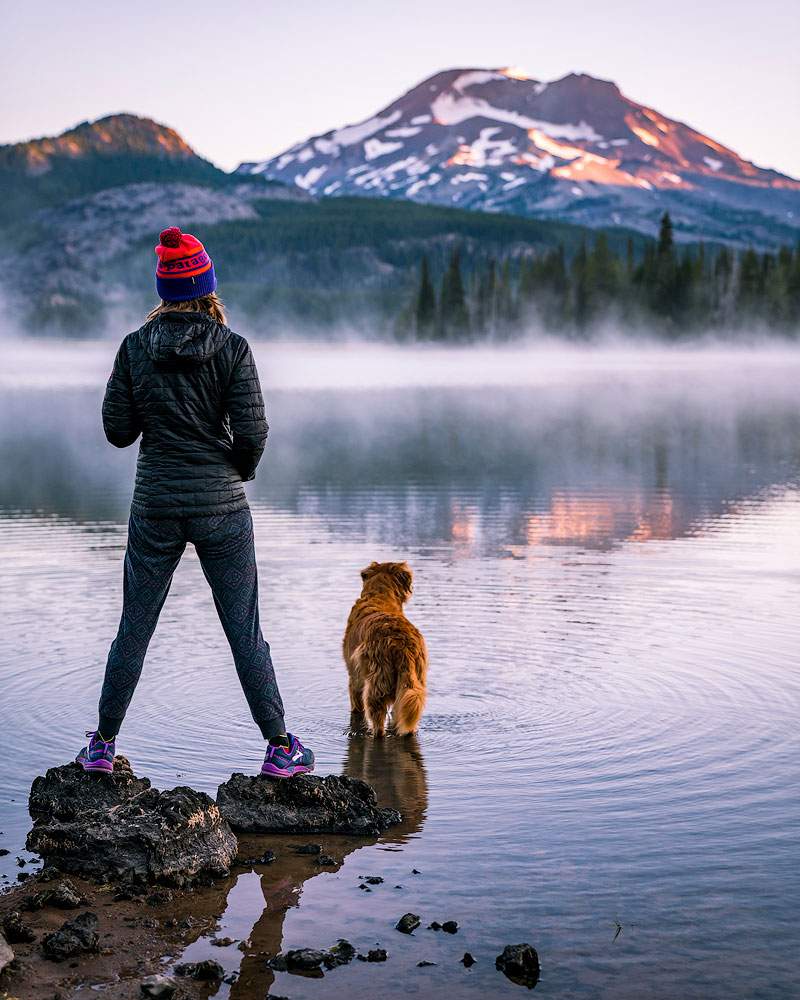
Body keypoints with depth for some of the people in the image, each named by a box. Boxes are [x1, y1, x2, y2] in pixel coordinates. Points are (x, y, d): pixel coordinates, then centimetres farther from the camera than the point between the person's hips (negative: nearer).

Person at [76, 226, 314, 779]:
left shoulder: (135, 348, -3)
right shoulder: (233, 348, -8)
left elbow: (118, 430, -1)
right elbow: (252, 431, -12)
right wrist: (242, 471, 8)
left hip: (155, 504, 2)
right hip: (221, 505, -2)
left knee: (134, 629, 13)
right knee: (245, 631, 6)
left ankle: (103, 744, 21)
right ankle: (280, 747, 11)